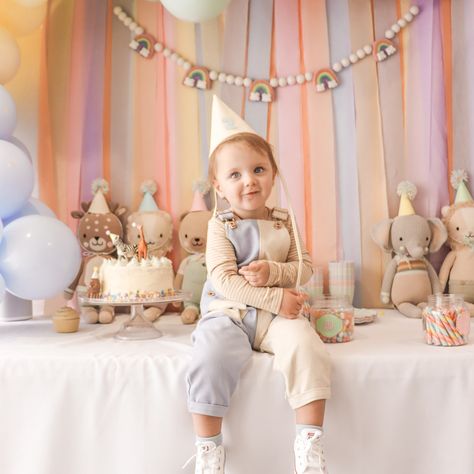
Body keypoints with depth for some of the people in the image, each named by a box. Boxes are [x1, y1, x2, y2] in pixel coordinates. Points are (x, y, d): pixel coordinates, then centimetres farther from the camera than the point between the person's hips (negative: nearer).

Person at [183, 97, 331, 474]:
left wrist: (272, 272, -15)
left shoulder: (283, 222, 8)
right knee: (210, 360, -28)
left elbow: (305, 268, 6)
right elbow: (224, 280, -13)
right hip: (227, 312, -1)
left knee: (307, 349, -26)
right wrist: (276, 298, -19)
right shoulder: (221, 226, -2)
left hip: (276, 315, 2)